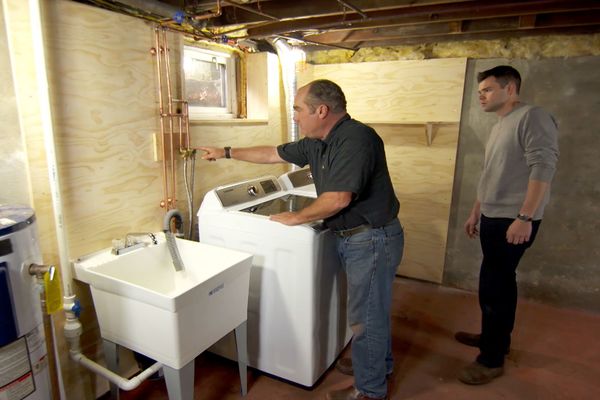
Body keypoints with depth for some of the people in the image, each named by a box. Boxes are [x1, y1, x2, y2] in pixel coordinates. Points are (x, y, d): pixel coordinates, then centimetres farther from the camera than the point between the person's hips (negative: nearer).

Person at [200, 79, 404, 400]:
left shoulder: (356, 139, -24)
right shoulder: (316, 143, 5)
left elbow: (338, 199, -29)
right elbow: (274, 154, 16)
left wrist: (295, 218, -15)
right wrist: (227, 153, 21)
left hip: (372, 239, -9)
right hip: (351, 237, 9)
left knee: (366, 318, 5)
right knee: (374, 309, 25)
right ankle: (381, 364, 47)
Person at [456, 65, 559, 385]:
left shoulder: (532, 117, -11)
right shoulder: (499, 126, 17)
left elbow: (543, 168, -20)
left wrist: (525, 218, -24)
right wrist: (475, 213, 22)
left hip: (513, 221, -9)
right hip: (493, 219, 9)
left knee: (493, 287, -3)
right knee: (499, 283, 18)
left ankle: (492, 359, 11)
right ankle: (495, 337, 34)